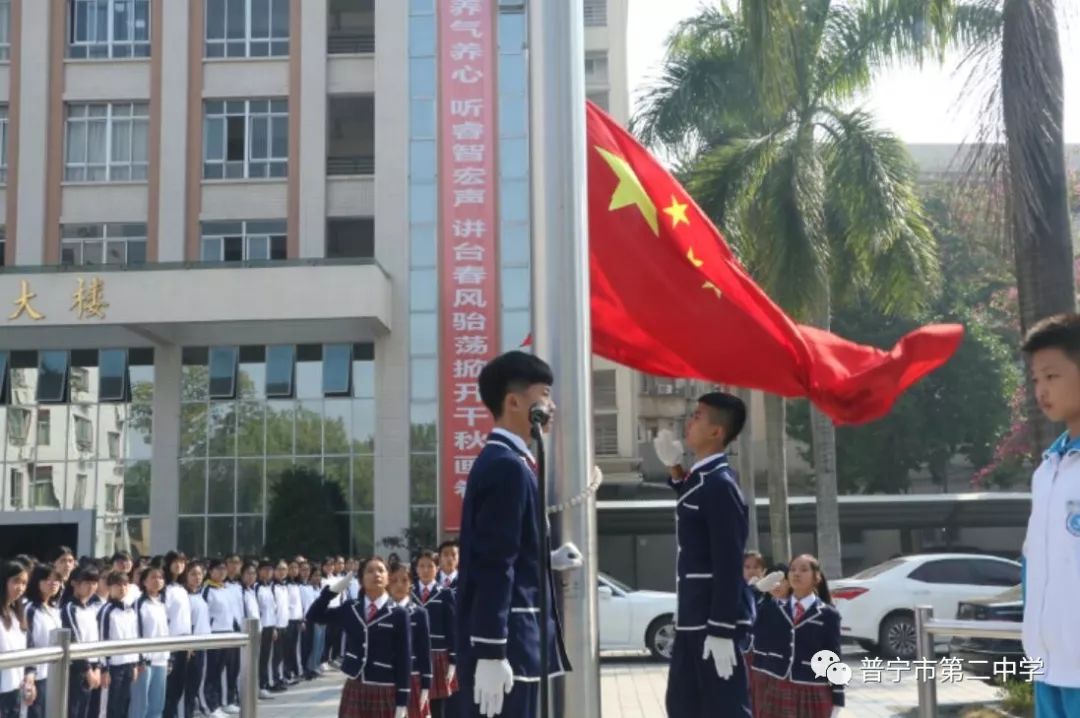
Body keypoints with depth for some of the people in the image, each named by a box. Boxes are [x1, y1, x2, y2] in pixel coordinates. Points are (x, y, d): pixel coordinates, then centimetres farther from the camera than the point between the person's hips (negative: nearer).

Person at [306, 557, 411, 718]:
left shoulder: (398, 614, -8)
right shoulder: (351, 609, 4)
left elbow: (404, 660, -7)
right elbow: (313, 616, 8)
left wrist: (402, 701, -9)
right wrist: (332, 590, -6)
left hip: (385, 693, -3)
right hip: (354, 690, 3)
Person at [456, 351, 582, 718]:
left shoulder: (502, 460, 15)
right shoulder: (508, 467, -16)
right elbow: (493, 567, -22)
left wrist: (549, 559, 12)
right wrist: (491, 654, -23)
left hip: (511, 637, 10)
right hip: (506, 642, -10)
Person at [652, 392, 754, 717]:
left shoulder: (720, 483, -16)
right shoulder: (703, 478, 12)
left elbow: (729, 564, -20)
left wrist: (722, 632, -22)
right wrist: (674, 467, 23)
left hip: (716, 621, -10)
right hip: (694, 619, 10)